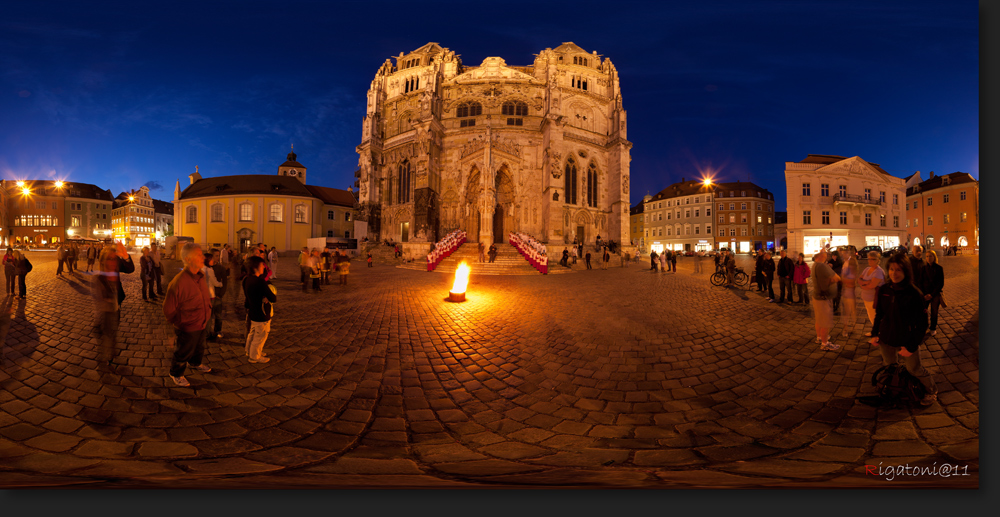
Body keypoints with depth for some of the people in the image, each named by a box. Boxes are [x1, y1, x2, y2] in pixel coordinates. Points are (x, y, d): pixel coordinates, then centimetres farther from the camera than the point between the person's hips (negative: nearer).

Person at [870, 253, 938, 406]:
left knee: (914, 369, 13)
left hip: (907, 341, -4)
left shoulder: (914, 294, -18)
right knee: (889, 367, 19)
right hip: (886, 340, 4)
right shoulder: (884, 290, -6)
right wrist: (875, 333, 4)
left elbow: (922, 323, -13)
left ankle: (932, 390, 39)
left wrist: (911, 346, -15)